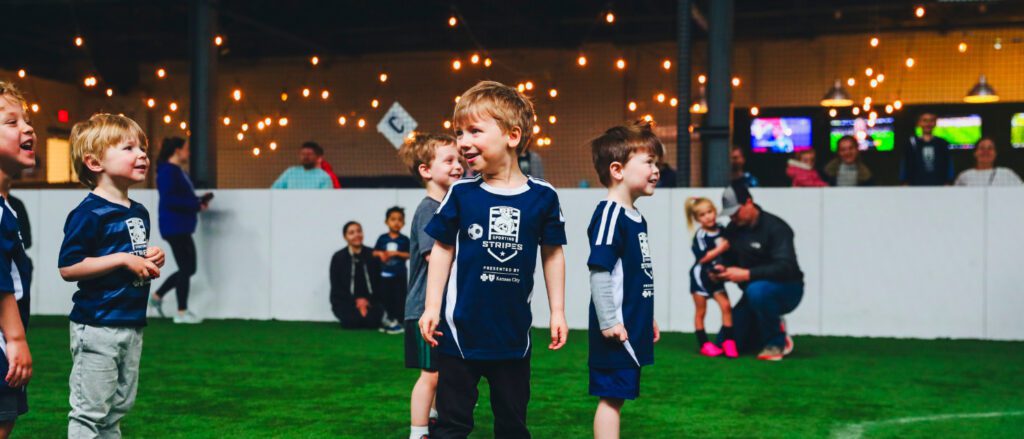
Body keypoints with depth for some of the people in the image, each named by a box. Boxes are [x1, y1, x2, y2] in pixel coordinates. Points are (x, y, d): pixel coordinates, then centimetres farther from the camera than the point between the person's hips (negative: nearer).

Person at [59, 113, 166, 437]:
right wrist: (123, 259, -21)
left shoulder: (139, 213, 11)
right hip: (97, 325, -8)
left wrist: (151, 260, 3)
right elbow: (67, 267, -19)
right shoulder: (88, 213, -14)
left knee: (118, 406, 18)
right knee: (90, 410, -1)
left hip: (132, 323, 8)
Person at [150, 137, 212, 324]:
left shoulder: (178, 171, 17)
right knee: (186, 268, -3)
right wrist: (196, 205, -19)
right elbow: (168, 200, -22)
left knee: (188, 268, 14)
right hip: (175, 226, -10)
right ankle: (182, 312, 5)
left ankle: (157, 296, 24)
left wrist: (199, 201, 3)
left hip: (182, 227, 10)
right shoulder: (167, 171, -13)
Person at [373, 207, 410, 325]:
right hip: (385, 274, 3)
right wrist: (380, 253, -15)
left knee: (400, 298, 0)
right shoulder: (382, 238, 2)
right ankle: (390, 319, 21)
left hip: (400, 274, -3)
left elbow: (409, 254, -8)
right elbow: (374, 252, 6)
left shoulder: (404, 239, -3)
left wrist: (396, 253, -18)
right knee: (386, 297, 10)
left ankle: (399, 321, 5)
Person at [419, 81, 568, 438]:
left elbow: (552, 254, 5)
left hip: (513, 331, 1)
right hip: (461, 330, 0)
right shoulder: (461, 194, -4)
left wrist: (558, 311, 5)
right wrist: (432, 307, -1)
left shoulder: (542, 196, -4)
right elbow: (442, 250, 4)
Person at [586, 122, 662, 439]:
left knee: (616, 396, 15)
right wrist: (608, 322, -22)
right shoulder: (609, 214, -16)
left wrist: (648, 318, 24)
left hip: (633, 327, 9)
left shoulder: (636, 218, 13)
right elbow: (599, 271, -21)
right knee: (611, 397, -3)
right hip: (616, 330, -9)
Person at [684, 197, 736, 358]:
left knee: (726, 306, -3)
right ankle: (704, 344, 14)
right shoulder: (700, 235, -16)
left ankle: (728, 342, 4)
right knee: (701, 311, 5)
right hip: (700, 276, -5)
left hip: (715, 277, 5)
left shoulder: (721, 229, 2)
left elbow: (727, 246, 20)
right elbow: (703, 258, -22)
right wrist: (721, 248, -23)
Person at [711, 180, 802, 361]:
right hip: (753, 295, 6)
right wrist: (722, 271, -17)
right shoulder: (732, 230, 2)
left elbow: (785, 267, -30)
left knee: (757, 290, -40)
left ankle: (776, 341, -16)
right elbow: (730, 261, 7)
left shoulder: (775, 227, -19)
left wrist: (747, 274, -36)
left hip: (786, 291, -6)